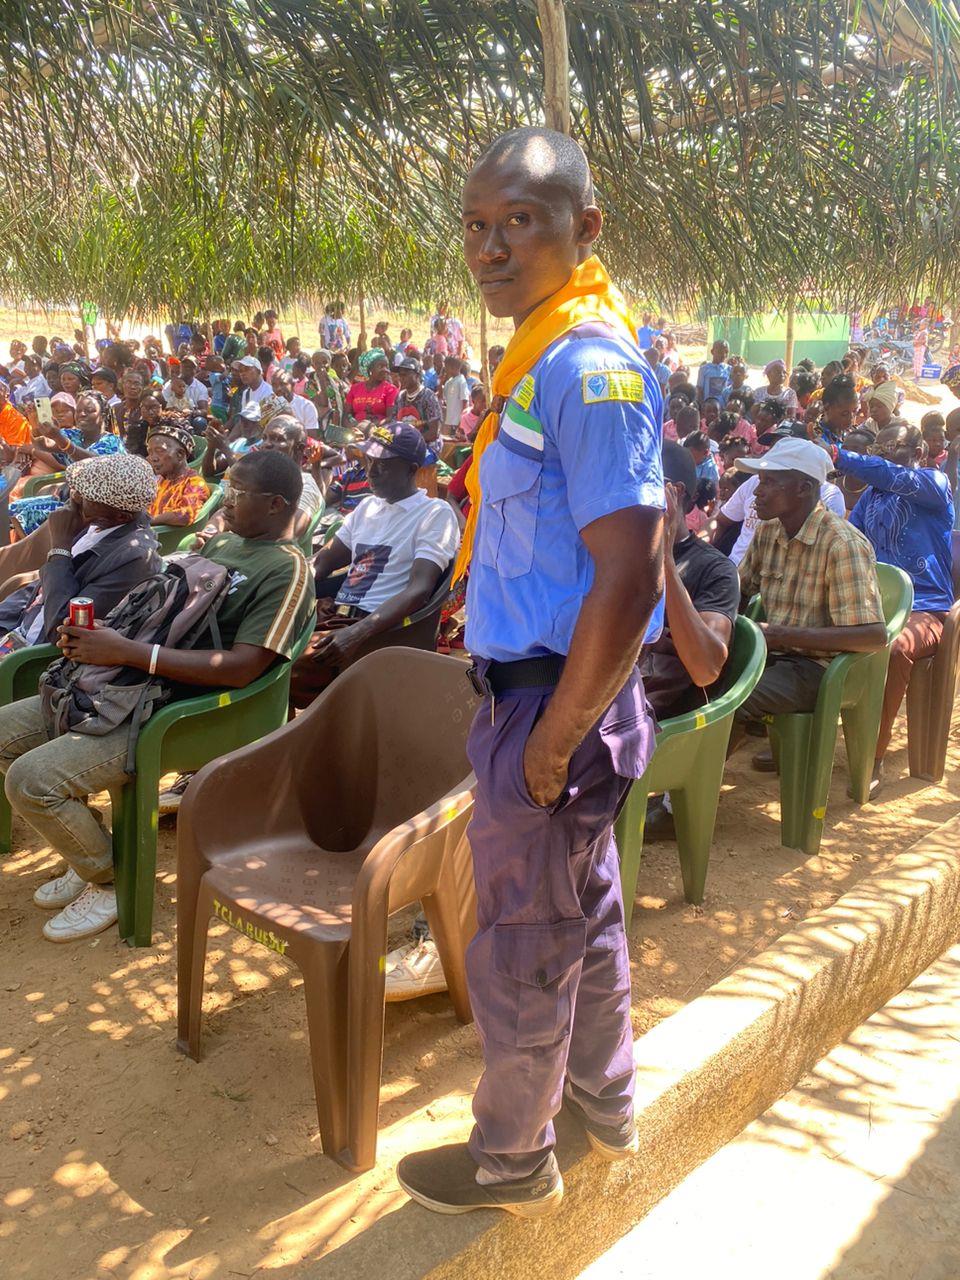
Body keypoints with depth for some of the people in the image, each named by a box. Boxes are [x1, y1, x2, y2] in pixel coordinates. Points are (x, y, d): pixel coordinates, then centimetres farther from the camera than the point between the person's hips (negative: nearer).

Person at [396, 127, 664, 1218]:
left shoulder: (586, 364, -22)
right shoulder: (547, 353, 9)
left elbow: (626, 578, -27)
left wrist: (552, 742, -21)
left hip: (554, 702, -10)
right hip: (547, 687, 10)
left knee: (521, 949, 9)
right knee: (584, 912, 24)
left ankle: (511, 1161, 32)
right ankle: (605, 1104, 46)